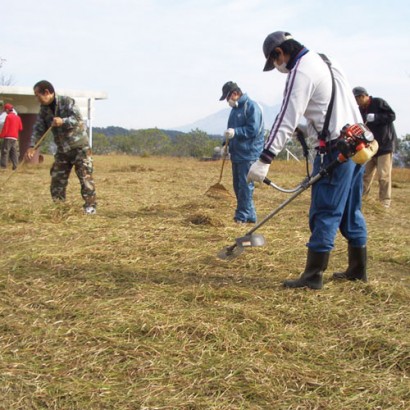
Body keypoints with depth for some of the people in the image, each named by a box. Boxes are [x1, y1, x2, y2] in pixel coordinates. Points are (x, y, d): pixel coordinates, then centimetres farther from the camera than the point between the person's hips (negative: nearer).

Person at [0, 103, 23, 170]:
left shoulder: (8, 116, -7)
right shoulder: (18, 117, 12)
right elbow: (20, 128, 13)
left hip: (8, 137, -7)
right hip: (15, 137, 7)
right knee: (14, 152, 7)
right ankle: (15, 165, 0)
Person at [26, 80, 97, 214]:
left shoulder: (67, 101, -13)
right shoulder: (44, 109, 5)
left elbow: (77, 118, -22)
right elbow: (38, 128, 2)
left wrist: (63, 121, -39)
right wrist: (32, 146, -11)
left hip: (79, 146, -6)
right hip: (62, 149, 7)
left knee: (85, 176, -8)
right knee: (57, 177, 6)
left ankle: (90, 205, -2)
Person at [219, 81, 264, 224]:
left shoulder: (251, 106, -11)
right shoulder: (235, 108, 17)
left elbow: (253, 130, -19)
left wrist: (235, 132, -26)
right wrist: (227, 144, 10)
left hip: (248, 154, -9)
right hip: (237, 153, 9)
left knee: (245, 185, -8)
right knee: (238, 185, 11)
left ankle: (243, 217, -5)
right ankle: (249, 215, 19)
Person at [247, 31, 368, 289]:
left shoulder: (301, 72, -11)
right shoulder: (326, 61, 18)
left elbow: (287, 120, -17)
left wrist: (265, 160, -18)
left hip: (335, 149, -9)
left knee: (325, 213, -5)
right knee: (351, 211, 15)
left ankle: (313, 276, -1)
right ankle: (358, 269, 23)